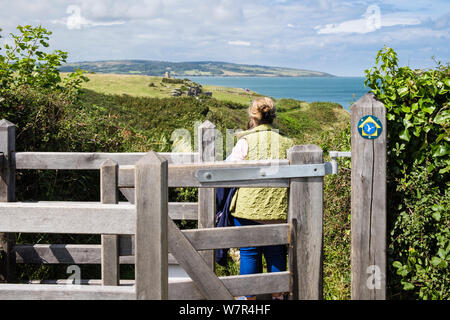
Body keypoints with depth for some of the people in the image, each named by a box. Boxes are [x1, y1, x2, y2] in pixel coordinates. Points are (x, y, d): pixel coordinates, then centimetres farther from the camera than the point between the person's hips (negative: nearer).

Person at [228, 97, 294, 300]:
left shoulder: (245, 142, -6)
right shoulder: (286, 143, 4)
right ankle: (277, 293, 21)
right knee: (275, 251, 13)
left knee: (249, 252, 7)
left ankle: (250, 296, 14)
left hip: (249, 207, -3)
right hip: (278, 208, 3)